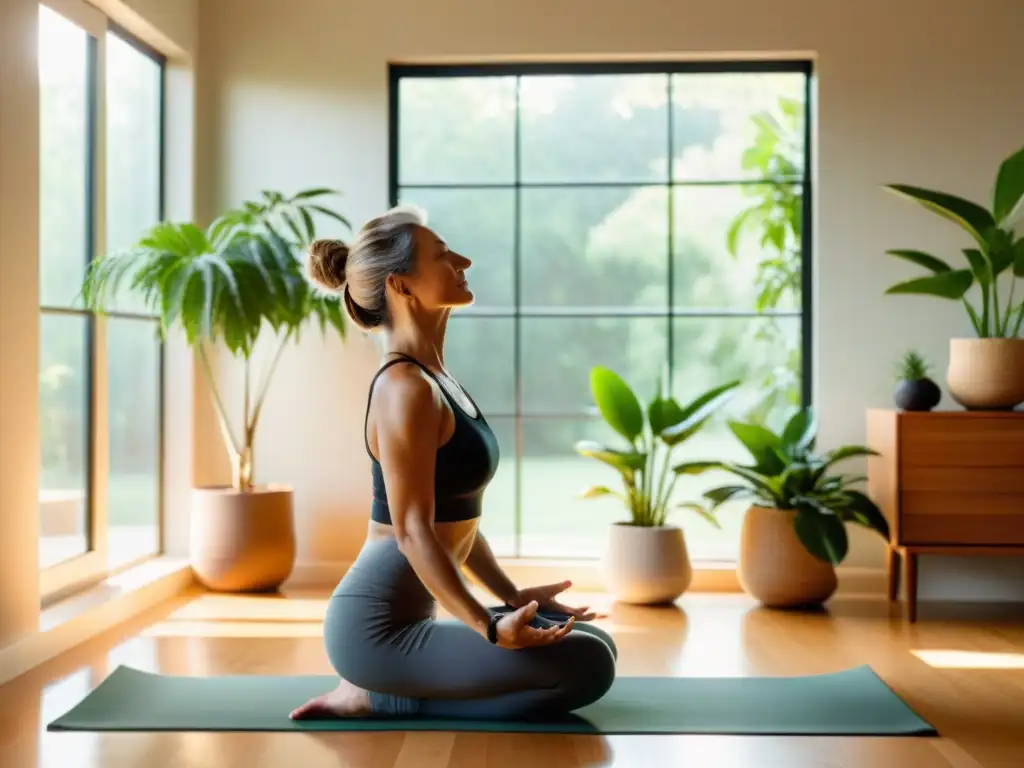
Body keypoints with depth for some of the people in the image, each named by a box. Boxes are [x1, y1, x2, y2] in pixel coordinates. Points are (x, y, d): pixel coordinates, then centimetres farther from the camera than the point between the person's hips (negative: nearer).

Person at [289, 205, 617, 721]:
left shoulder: (435, 380, 11)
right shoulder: (406, 389, -19)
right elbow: (413, 532, -22)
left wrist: (510, 595, 18)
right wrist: (490, 629, -23)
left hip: (408, 617, 10)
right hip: (379, 627, -10)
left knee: (595, 644, 14)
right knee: (585, 667, -14)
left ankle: (380, 693, 11)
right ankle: (377, 698, -4)